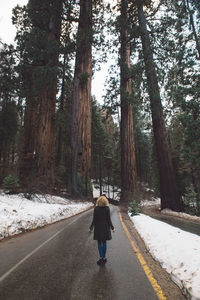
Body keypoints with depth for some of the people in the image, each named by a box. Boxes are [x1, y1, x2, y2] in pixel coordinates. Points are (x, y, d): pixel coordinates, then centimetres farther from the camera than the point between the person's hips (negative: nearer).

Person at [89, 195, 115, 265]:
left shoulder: (96, 209, -11)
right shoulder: (107, 209, -10)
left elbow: (94, 220, -7)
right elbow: (109, 220, -6)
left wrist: (91, 228, 5)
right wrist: (112, 227, 7)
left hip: (98, 228, -1)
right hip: (105, 228, 1)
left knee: (99, 243, 11)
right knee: (104, 243, 14)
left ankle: (101, 257, 6)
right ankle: (104, 258, 21)